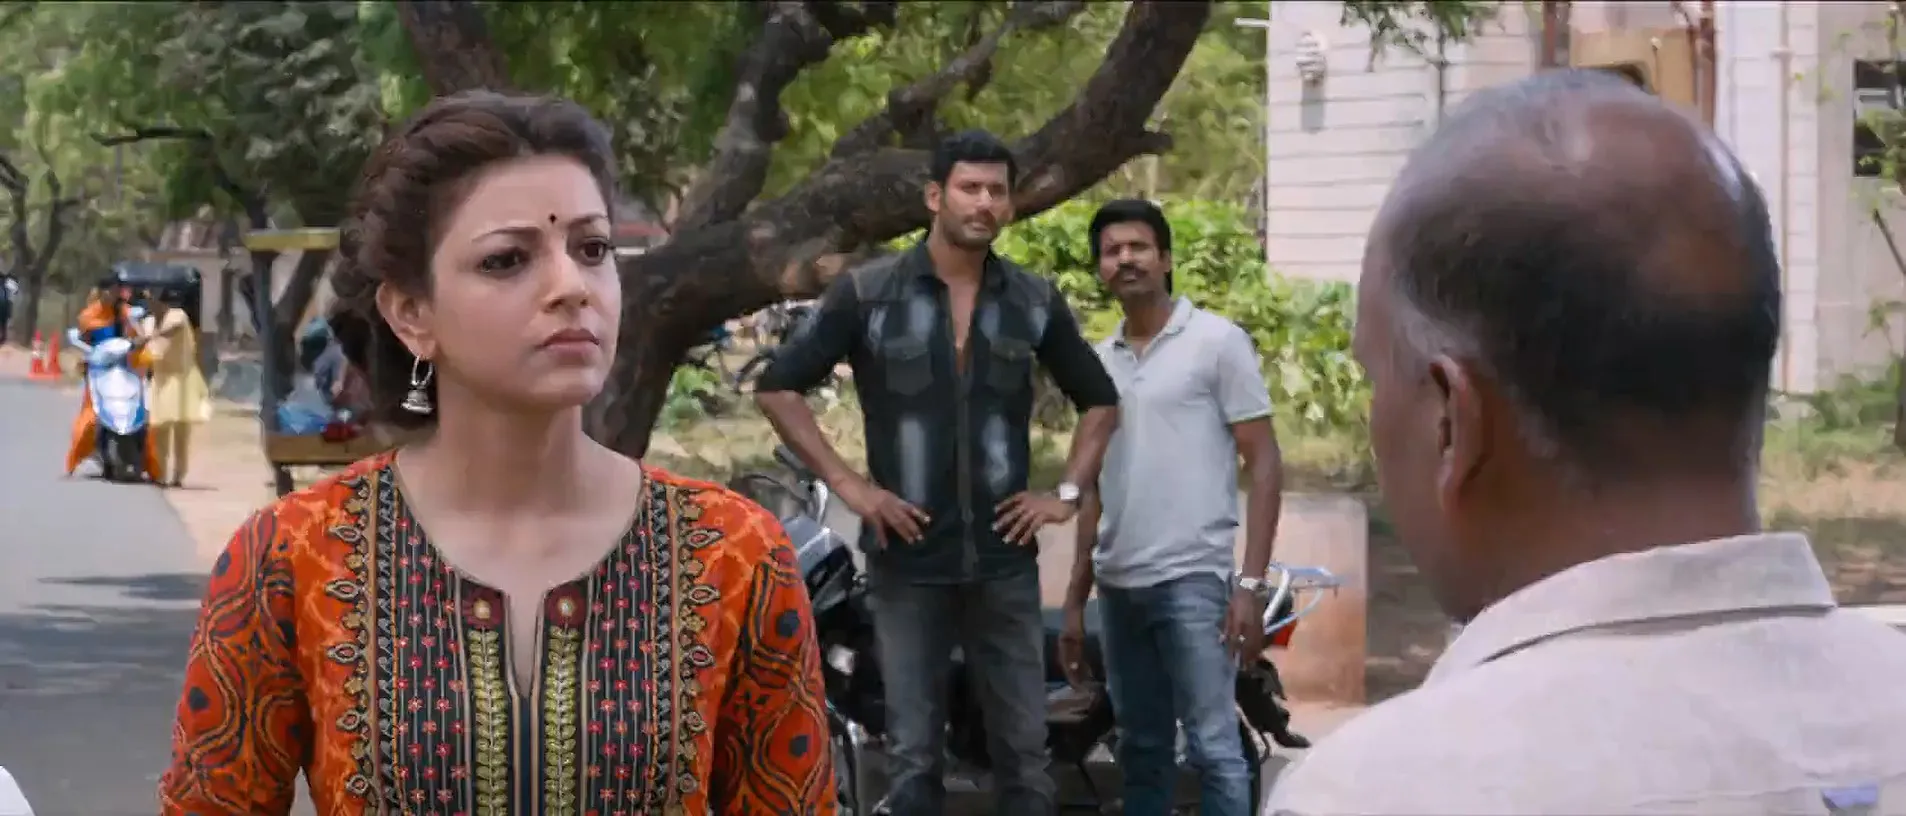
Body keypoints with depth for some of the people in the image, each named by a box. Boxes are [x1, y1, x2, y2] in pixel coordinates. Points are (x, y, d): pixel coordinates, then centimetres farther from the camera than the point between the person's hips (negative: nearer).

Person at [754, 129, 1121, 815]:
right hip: (909, 558, -2)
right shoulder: (866, 293, -4)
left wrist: (1068, 493, 5)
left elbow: (1099, 399, 17)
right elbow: (778, 387, -1)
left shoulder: (1035, 301, 5)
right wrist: (847, 485, -6)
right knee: (915, 754, 4)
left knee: (1024, 750, 5)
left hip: (1006, 559, 2)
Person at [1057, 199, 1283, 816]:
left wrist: (1251, 583, -13)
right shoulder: (1100, 360, 14)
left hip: (1193, 579, -6)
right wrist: (1075, 601, 17)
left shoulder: (1218, 342, -2)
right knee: (1140, 751, 12)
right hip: (1118, 585, 6)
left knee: (1214, 748, -9)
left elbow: (1264, 465, -5)